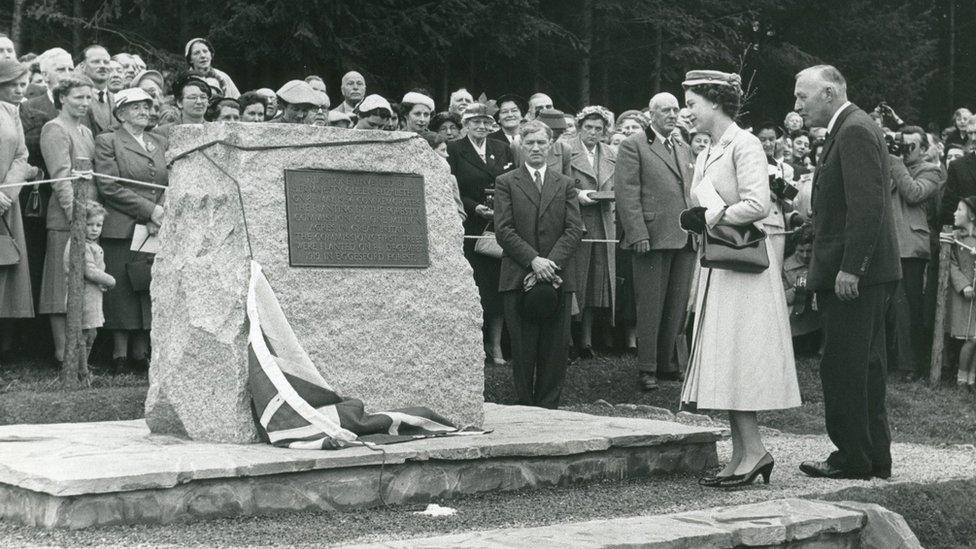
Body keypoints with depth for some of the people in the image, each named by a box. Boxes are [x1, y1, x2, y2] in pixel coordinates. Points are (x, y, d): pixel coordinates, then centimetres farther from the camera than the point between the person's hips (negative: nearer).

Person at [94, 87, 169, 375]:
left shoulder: (161, 142, 18)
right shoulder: (107, 142, 2)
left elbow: (172, 184, 14)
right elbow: (109, 187, -8)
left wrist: (161, 214, -4)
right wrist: (149, 209, -12)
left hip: (157, 229, 4)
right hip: (121, 230, -4)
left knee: (151, 290, 1)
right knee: (122, 291, -4)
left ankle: (141, 352, 7)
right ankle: (120, 354, 2)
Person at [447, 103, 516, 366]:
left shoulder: (502, 150, 12)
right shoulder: (454, 150, 1)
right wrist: (476, 208, -14)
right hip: (470, 228, -3)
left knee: (497, 286, 2)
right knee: (474, 287, -3)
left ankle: (496, 345, 8)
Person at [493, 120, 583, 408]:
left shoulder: (565, 184, 15)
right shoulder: (506, 183, 7)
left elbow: (575, 229, 5)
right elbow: (504, 230, -2)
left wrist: (551, 262, -9)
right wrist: (534, 260, -13)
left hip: (558, 277, 2)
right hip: (519, 277, -2)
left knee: (556, 347, 1)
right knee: (523, 349, -2)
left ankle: (548, 406, 9)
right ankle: (525, 405, 6)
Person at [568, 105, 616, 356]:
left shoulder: (611, 156, 15)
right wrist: (577, 195, -15)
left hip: (603, 225, 4)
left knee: (597, 282, 2)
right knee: (574, 281, -5)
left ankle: (586, 340, 8)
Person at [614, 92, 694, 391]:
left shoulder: (683, 149, 20)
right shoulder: (633, 146, -2)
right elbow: (627, 193, -9)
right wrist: (638, 233, -17)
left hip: (685, 240, 7)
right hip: (652, 237, -6)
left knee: (676, 307, 10)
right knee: (650, 307, -2)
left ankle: (666, 363, 20)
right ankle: (647, 369, 6)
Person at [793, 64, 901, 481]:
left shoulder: (854, 131, -14)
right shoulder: (851, 130, 18)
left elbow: (868, 204, -22)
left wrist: (849, 269, -24)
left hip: (854, 276, -11)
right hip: (864, 274, 11)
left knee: (842, 366, -5)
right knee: (864, 366, 14)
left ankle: (853, 457, 2)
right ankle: (875, 456, 20)